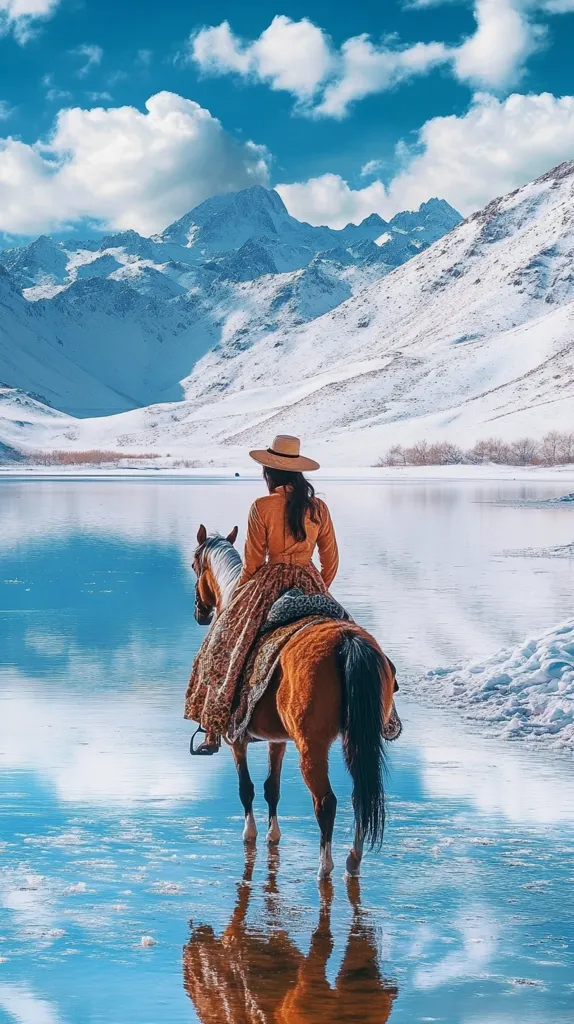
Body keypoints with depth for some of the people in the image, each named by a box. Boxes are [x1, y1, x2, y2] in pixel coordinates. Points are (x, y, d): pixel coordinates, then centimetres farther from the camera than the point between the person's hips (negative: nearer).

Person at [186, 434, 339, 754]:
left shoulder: (261, 508, -10)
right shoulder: (319, 508, 2)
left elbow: (253, 564, -7)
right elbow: (331, 560, 6)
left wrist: (235, 597, 8)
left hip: (268, 585, -3)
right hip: (311, 588, 3)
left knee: (227, 651, 4)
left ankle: (215, 733, 2)